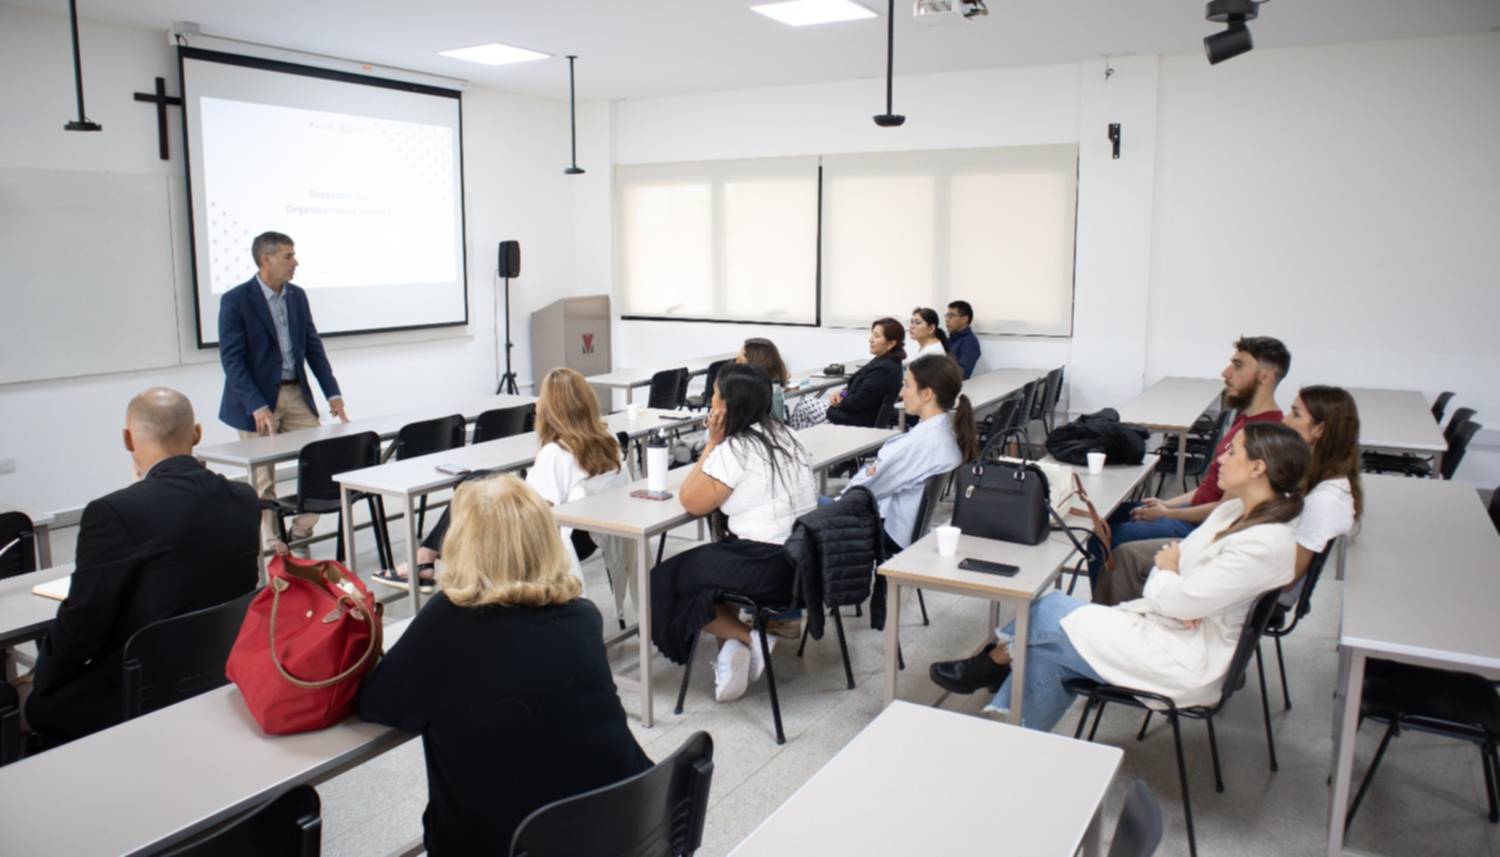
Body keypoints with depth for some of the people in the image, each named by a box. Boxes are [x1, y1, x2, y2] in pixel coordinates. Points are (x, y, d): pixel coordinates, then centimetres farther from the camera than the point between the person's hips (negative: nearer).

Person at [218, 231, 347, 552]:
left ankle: (300, 534, 15)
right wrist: (258, 407, -23)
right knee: (263, 480, 3)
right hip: (257, 398, -5)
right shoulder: (235, 300, -10)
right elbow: (232, 360, -14)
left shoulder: (297, 296, 7)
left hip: (296, 393, 5)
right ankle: (271, 547, 12)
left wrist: (333, 393, 2)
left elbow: (313, 346, 11)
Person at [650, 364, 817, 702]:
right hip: (804, 560, 9)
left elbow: (691, 501, -7)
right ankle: (733, 649, 13)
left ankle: (748, 638, 2)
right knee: (708, 562, 27)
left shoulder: (735, 449, -17)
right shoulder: (782, 433, 9)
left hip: (769, 568, -9)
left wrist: (712, 443, -4)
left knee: (666, 582, 10)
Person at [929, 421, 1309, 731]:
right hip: (1164, 626, 9)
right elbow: (1175, 560, 9)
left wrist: (1166, 572, -3)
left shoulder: (1268, 542, -23)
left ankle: (991, 664, 20)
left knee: (1048, 612, -7)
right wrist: (1172, 586, -13)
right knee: (1046, 653, -5)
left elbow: (1180, 601, -24)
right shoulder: (1235, 509, 7)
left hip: (1185, 660, -9)